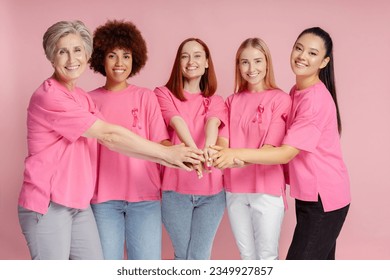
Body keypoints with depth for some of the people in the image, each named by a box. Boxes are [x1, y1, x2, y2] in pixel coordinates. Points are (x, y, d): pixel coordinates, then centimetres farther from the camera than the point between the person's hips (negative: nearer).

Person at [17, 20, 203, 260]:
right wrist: (166, 152, -12)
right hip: (48, 205, -8)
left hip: (79, 204, 8)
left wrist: (163, 159, -5)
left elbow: (109, 141, 3)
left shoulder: (83, 98, 12)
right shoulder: (48, 96, -16)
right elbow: (109, 134, -17)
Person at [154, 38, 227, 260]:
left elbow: (212, 123, -13)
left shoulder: (216, 101, 10)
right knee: (183, 256, 7)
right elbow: (177, 122, -16)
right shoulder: (164, 94, 4)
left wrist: (209, 148, -36)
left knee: (200, 257, 4)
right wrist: (195, 151, -36)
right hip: (176, 188, -1)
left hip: (212, 190, 2)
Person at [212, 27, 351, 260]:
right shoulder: (296, 92, 9)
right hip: (308, 195, 9)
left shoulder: (317, 99, -21)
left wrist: (238, 154, -34)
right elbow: (290, 148, 11)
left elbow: (287, 153, -25)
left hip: (324, 197, -9)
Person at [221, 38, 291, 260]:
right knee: (247, 256, 15)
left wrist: (240, 156, -31)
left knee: (267, 257, 5)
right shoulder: (233, 101, 10)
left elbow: (271, 147, -13)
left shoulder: (280, 99, -6)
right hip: (235, 190, 5)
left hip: (267, 190, -4)